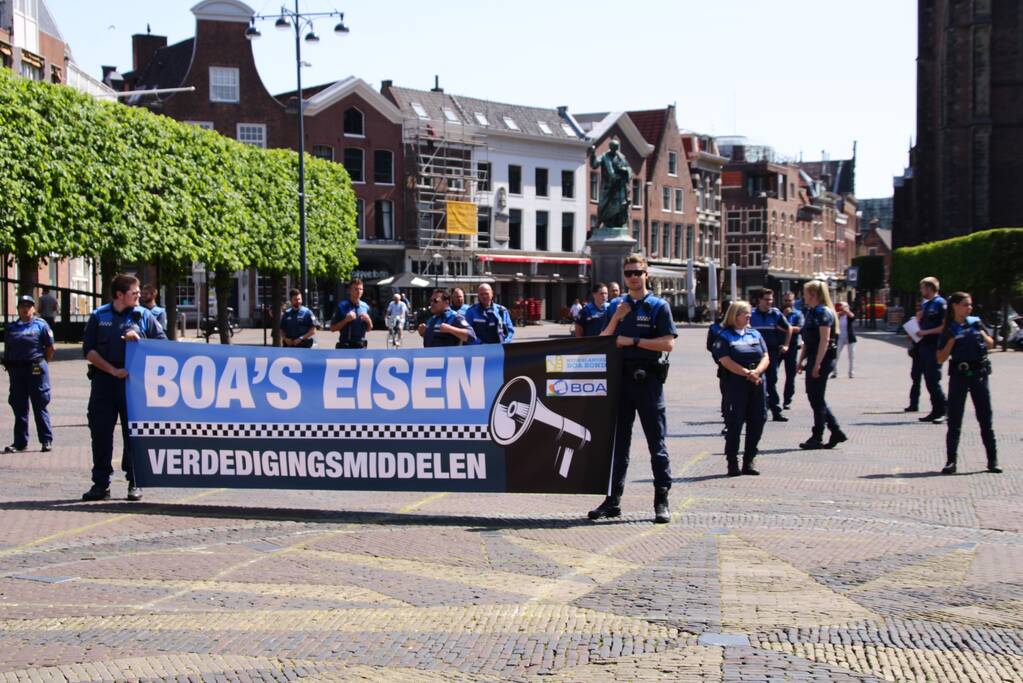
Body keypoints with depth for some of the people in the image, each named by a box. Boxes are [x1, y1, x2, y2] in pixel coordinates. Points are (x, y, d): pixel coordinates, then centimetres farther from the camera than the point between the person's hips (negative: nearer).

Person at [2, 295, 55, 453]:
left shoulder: (40, 325, -1)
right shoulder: (11, 327, 11)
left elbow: (50, 348, 0)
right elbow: (7, 349, 15)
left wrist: (41, 364, 3)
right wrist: (8, 365, 6)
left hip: (36, 370, -4)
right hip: (16, 371, 4)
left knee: (40, 406, 0)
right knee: (19, 407, 8)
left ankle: (46, 440, 7)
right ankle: (20, 442, 14)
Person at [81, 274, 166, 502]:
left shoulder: (144, 316, 6)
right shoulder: (99, 316, 7)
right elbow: (89, 351, 2)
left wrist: (138, 339, -12)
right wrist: (113, 370, -9)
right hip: (104, 380, 1)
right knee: (100, 432, 2)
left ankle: (134, 483, 10)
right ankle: (101, 483, 10)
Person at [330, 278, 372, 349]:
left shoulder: (365, 307, 9)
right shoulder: (342, 307, -5)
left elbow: (369, 329, 17)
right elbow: (333, 328, -5)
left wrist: (368, 320, -4)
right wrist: (346, 320, -18)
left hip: (361, 346, 5)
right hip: (345, 347, -5)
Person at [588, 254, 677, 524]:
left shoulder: (659, 306, 1)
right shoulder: (617, 306, 13)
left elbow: (668, 343, -9)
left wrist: (632, 341, -13)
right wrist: (616, 319, -5)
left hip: (648, 380, -4)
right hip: (620, 378, 4)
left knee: (656, 442, -1)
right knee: (618, 441, 7)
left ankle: (662, 502, 3)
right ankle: (613, 499, 13)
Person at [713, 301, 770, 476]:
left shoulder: (755, 334, 17)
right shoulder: (724, 336, 1)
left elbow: (766, 357, 9)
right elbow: (725, 361, -11)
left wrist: (756, 372, -11)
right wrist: (747, 373, -17)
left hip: (757, 384, 5)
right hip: (735, 384, -5)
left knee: (757, 422, 5)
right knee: (734, 423, -5)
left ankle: (749, 462, 14)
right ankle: (732, 463, 2)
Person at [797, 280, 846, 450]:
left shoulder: (824, 312, -13)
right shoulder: (810, 312, 15)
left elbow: (825, 340, -19)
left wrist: (817, 364, -22)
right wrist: (801, 360, 17)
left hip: (823, 359, -9)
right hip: (813, 359, 9)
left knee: (816, 398, -3)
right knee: (814, 397, 11)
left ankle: (817, 437, 5)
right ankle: (836, 432, 17)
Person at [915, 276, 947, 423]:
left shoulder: (940, 304, -9)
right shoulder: (924, 304, 18)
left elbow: (945, 326, -17)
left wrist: (926, 332, -18)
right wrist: (918, 318, 6)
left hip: (935, 346, -9)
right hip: (924, 345, 9)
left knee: (933, 380, -10)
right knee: (928, 380, 9)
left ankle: (943, 411, -5)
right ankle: (936, 411, 14)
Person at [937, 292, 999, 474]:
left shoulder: (976, 323, 6)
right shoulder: (949, 330, 0)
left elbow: (991, 345, 15)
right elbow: (940, 359, -2)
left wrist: (982, 334, -5)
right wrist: (951, 341, -15)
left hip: (979, 374, 2)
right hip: (959, 375, -2)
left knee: (985, 419, 6)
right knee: (954, 420, -1)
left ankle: (992, 460, 13)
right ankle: (951, 461, 4)